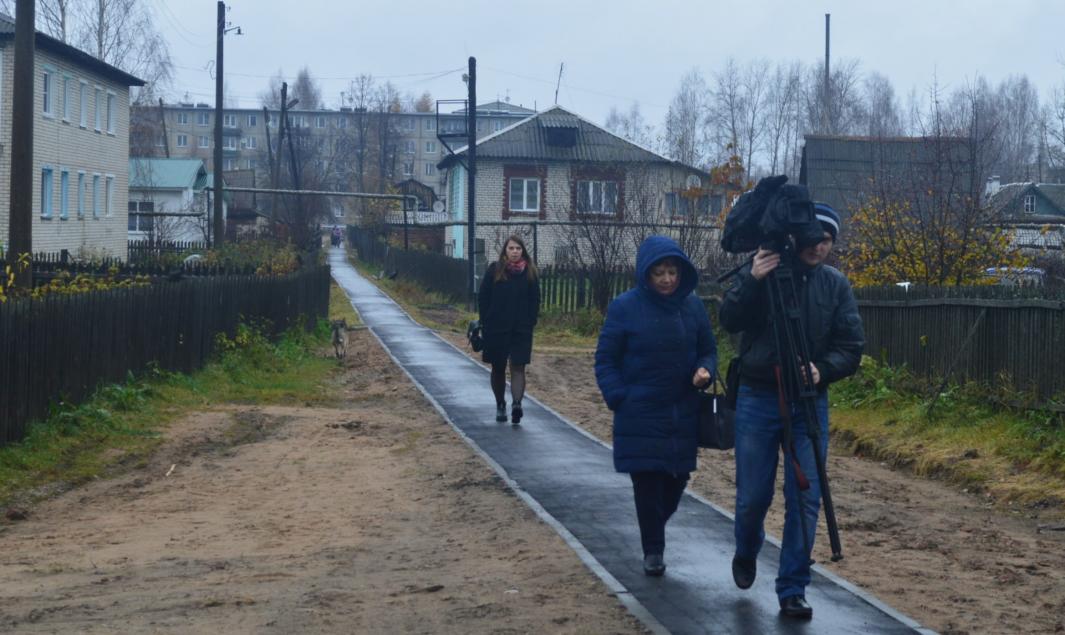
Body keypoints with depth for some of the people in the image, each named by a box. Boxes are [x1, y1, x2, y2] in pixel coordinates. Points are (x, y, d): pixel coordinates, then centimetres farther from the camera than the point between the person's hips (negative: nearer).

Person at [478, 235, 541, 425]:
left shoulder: (530, 272, 2)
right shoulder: (494, 270, -1)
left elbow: (535, 300, 6)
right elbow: (483, 297, 1)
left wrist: (531, 322, -1)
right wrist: (485, 322, -3)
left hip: (521, 329, 0)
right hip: (496, 329, 0)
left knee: (518, 368, -10)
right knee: (498, 368, 11)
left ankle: (516, 404, -22)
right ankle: (500, 405, 23)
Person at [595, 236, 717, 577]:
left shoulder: (692, 304, 1)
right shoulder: (625, 307, -7)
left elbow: (708, 350, 12)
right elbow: (605, 359, -2)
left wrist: (704, 370, -10)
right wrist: (618, 398, -12)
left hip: (683, 414, 3)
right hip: (641, 416, -3)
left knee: (677, 479, 9)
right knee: (647, 483, -2)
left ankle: (655, 529, 35)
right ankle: (653, 549, 13)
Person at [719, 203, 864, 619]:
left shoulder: (836, 285, 2)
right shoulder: (762, 269, -5)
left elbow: (851, 349, -1)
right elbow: (730, 320, -15)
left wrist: (823, 370, -21)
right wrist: (752, 280, -31)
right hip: (758, 399, -2)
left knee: (805, 499, -2)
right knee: (753, 497, 6)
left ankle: (792, 589, 8)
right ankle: (746, 554, 37)